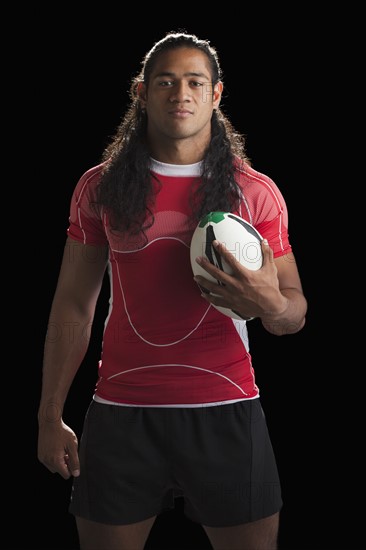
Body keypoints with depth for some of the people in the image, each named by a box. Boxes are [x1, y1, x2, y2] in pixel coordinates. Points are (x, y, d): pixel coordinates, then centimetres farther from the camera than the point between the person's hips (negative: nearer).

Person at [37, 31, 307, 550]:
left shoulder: (255, 191, 3)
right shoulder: (99, 187, 6)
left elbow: (295, 312, 5)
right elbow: (73, 304, 8)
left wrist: (272, 305, -20)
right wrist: (50, 416, 4)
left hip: (226, 410, 0)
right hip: (122, 410, 1)